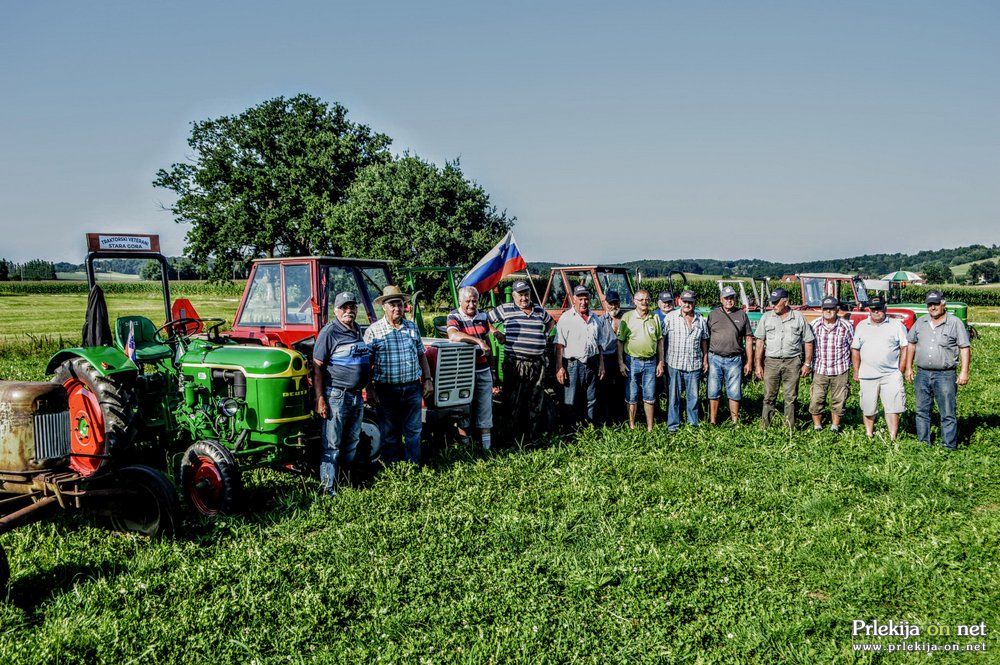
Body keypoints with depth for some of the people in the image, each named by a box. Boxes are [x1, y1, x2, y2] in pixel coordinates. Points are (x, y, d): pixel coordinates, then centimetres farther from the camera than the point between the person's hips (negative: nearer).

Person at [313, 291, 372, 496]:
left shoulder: (359, 332, 12)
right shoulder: (329, 332, -10)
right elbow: (317, 367, -13)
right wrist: (320, 399, -18)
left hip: (357, 396, 8)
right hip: (336, 395, -8)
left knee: (352, 443, 15)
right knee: (332, 445, -3)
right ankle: (328, 488, 2)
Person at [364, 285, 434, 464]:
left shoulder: (412, 327, 9)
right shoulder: (374, 330, -4)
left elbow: (421, 355, 16)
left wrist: (428, 379, 10)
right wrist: (370, 389, -9)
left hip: (412, 388, 3)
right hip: (387, 390, -3)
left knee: (414, 431, 8)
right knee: (390, 433, 7)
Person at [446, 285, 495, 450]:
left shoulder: (483, 316, 10)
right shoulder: (454, 317, -7)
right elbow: (453, 335, -29)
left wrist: (491, 367, 19)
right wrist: (478, 341, -32)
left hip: (483, 370, 5)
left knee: (485, 405, 7)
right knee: (464, 406, 3)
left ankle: (486, 443, 14)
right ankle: (464, 441, 12)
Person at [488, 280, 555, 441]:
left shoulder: (539, 311, 13)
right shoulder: (505, 309, 1)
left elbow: (550, 321, 33)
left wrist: (545, 334, 18)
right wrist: (496, 334, -4)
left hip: (537, 363, 4)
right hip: (515, 364, -4)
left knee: (535, 400, 8)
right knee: (514, 401, -4)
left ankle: (532, 433, 17)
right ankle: (515, 437, 2)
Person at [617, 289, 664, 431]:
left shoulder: (654, 318, 7)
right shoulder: (627, 317, -2)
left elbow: (660, 341, 12)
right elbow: (620, 341, -1)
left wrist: (660, 362, 7)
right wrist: (621, 362, -6)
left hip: (651, 362, 2)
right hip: (632, 361, -2)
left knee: (649, 397, 7)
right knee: (632, 397, 4)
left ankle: (650, 428, 15)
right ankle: (632, 427, 15)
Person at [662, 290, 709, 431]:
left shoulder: (701, 320, 8)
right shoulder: (671, 317, -1)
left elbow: (704, 340, 16)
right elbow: (662, 337, 1)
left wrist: (705, 359, 13)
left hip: (694, 365, 2)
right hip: (674, 363, -2)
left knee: (693, 396, 10)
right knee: (673, 396, 2)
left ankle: (693, 422, 22)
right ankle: (672, 424, 11)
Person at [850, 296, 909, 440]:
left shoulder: (897, 325, 5)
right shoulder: (861, 326, 11)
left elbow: (905, 348, 3)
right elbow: (855, 350, 12)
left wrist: (901, 371, -3)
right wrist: (856, 372, 7)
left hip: (891, 375, -2)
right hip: (867, 375, 2)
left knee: (892, 407, -6)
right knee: (868, 408, 8)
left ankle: (893, 438, -2)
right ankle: (869, 435, 22)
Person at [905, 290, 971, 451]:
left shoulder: (955, 323, -3)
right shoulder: (920, 322, 10)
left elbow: (965, 348, -4)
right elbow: (911, 344, 17)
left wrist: (964, 372, -11)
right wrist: (909, 368, 12)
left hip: (945, 375, -4)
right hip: (922, 374, 5)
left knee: (948, 414, -2)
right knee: (922, 412, 10)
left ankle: (949, 447, 3)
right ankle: (924, 444, 20)